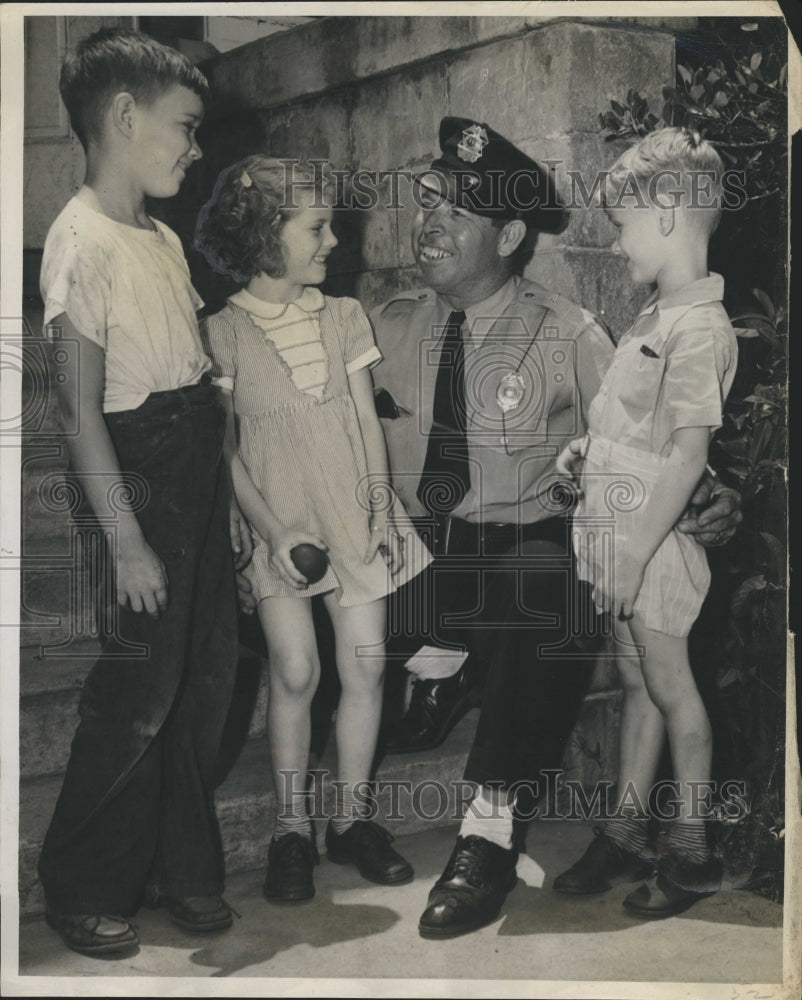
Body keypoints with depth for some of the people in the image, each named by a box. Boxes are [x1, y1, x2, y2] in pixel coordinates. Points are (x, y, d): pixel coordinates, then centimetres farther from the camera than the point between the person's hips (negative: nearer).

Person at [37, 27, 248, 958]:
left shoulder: (164, 238, 13)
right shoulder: (82, 242, -13)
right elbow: (80, 408, -16)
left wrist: (227, 497, 14)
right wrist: (126, 539, -18)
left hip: (201, 481, 9)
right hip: (142, 483, -8)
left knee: (206, 678, 13)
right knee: (139, 691, -1)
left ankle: (180, 864, 29)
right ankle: (81, 887, 18)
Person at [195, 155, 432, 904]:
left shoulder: (343, 317, 7)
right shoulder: (221, 333, -3)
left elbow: (368, 422, 8)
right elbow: (225, 448, -2)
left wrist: (381, 509, -2)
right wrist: (273, 529, -11)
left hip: (355, 518, 3)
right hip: (279, 525, -3)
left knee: (365, 667, 1)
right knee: (295, 671, -6)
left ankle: (352, 816, 18)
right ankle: (290, 826, 13)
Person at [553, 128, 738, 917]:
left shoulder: (699, 328, -18)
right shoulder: (656, 317, 10)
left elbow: (690, 451, -22)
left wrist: (635, 551, -23)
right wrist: (586, 447, 7)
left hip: (656, 540, -8)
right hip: (621, 535, 9)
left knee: (670, 687, 3)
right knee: (636, 682, 16)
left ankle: (691, 851, 19)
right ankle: (626, 832, 28)